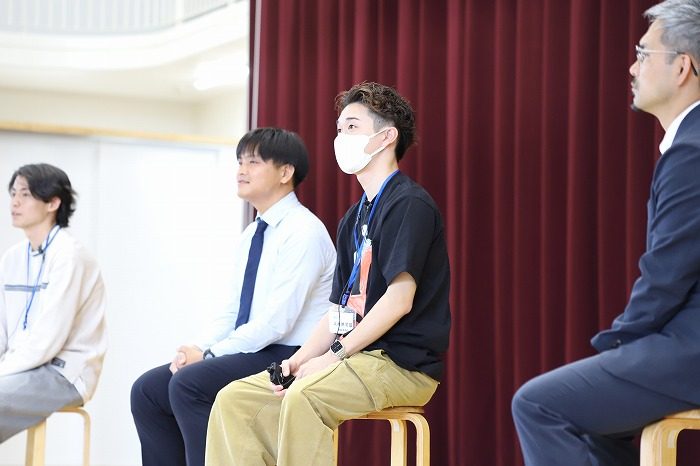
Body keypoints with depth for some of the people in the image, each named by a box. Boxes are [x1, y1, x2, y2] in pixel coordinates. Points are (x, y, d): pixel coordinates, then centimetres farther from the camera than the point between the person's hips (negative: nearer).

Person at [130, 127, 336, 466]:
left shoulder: (304, 231, -14)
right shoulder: (252, 234, 15)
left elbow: (277, 320, -21)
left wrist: (208, 355, -17)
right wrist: (197, 348, -2)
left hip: (287, 359, -9)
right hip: (250, 354, 9)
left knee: (189, 384, -27)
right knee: (148, 390, 0)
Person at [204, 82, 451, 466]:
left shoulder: (409, 204, -8)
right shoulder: (354, 218, 20)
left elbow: (399, 300, -18)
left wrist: (336, 355, -17)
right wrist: (298, 361, 2)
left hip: (403, 363, -9)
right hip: (358, 358, 9)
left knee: (304, 397, -35)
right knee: (234, 399, -4)